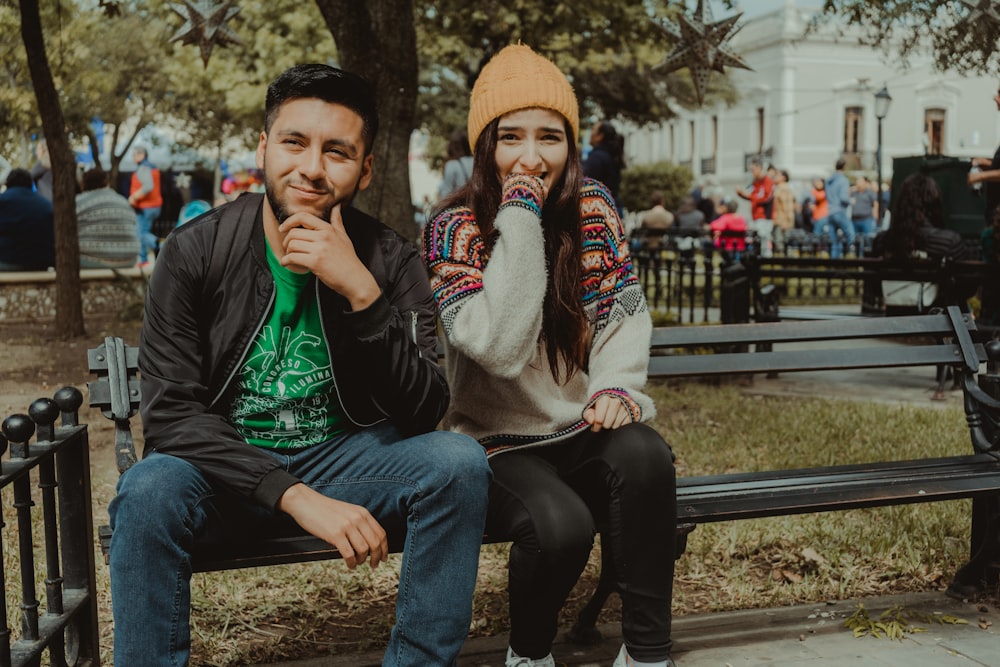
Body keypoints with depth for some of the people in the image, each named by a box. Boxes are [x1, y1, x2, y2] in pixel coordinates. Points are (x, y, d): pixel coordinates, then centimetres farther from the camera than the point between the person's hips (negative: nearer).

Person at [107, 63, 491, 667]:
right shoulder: (195, 252, -9)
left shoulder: (389, 260, -6)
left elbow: (425, 414, -14)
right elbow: (171, 412, -16)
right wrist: (295, 496, -28)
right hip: (227, 463, -1)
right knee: (149, 491, -32)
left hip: (346, 455, 2)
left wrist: (362, 292, -28)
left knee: (459, 462, -24)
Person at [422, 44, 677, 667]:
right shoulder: (455, 229, -10)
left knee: (644, 454, -30)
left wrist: (616, 385, -16)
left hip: (584, 430, 3)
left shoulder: (593, 205, 3)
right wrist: (520, 218, -24)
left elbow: (624, 311, 4)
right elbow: (501, 347, -23)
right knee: (562, 525, -31)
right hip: (503, 445, -3)